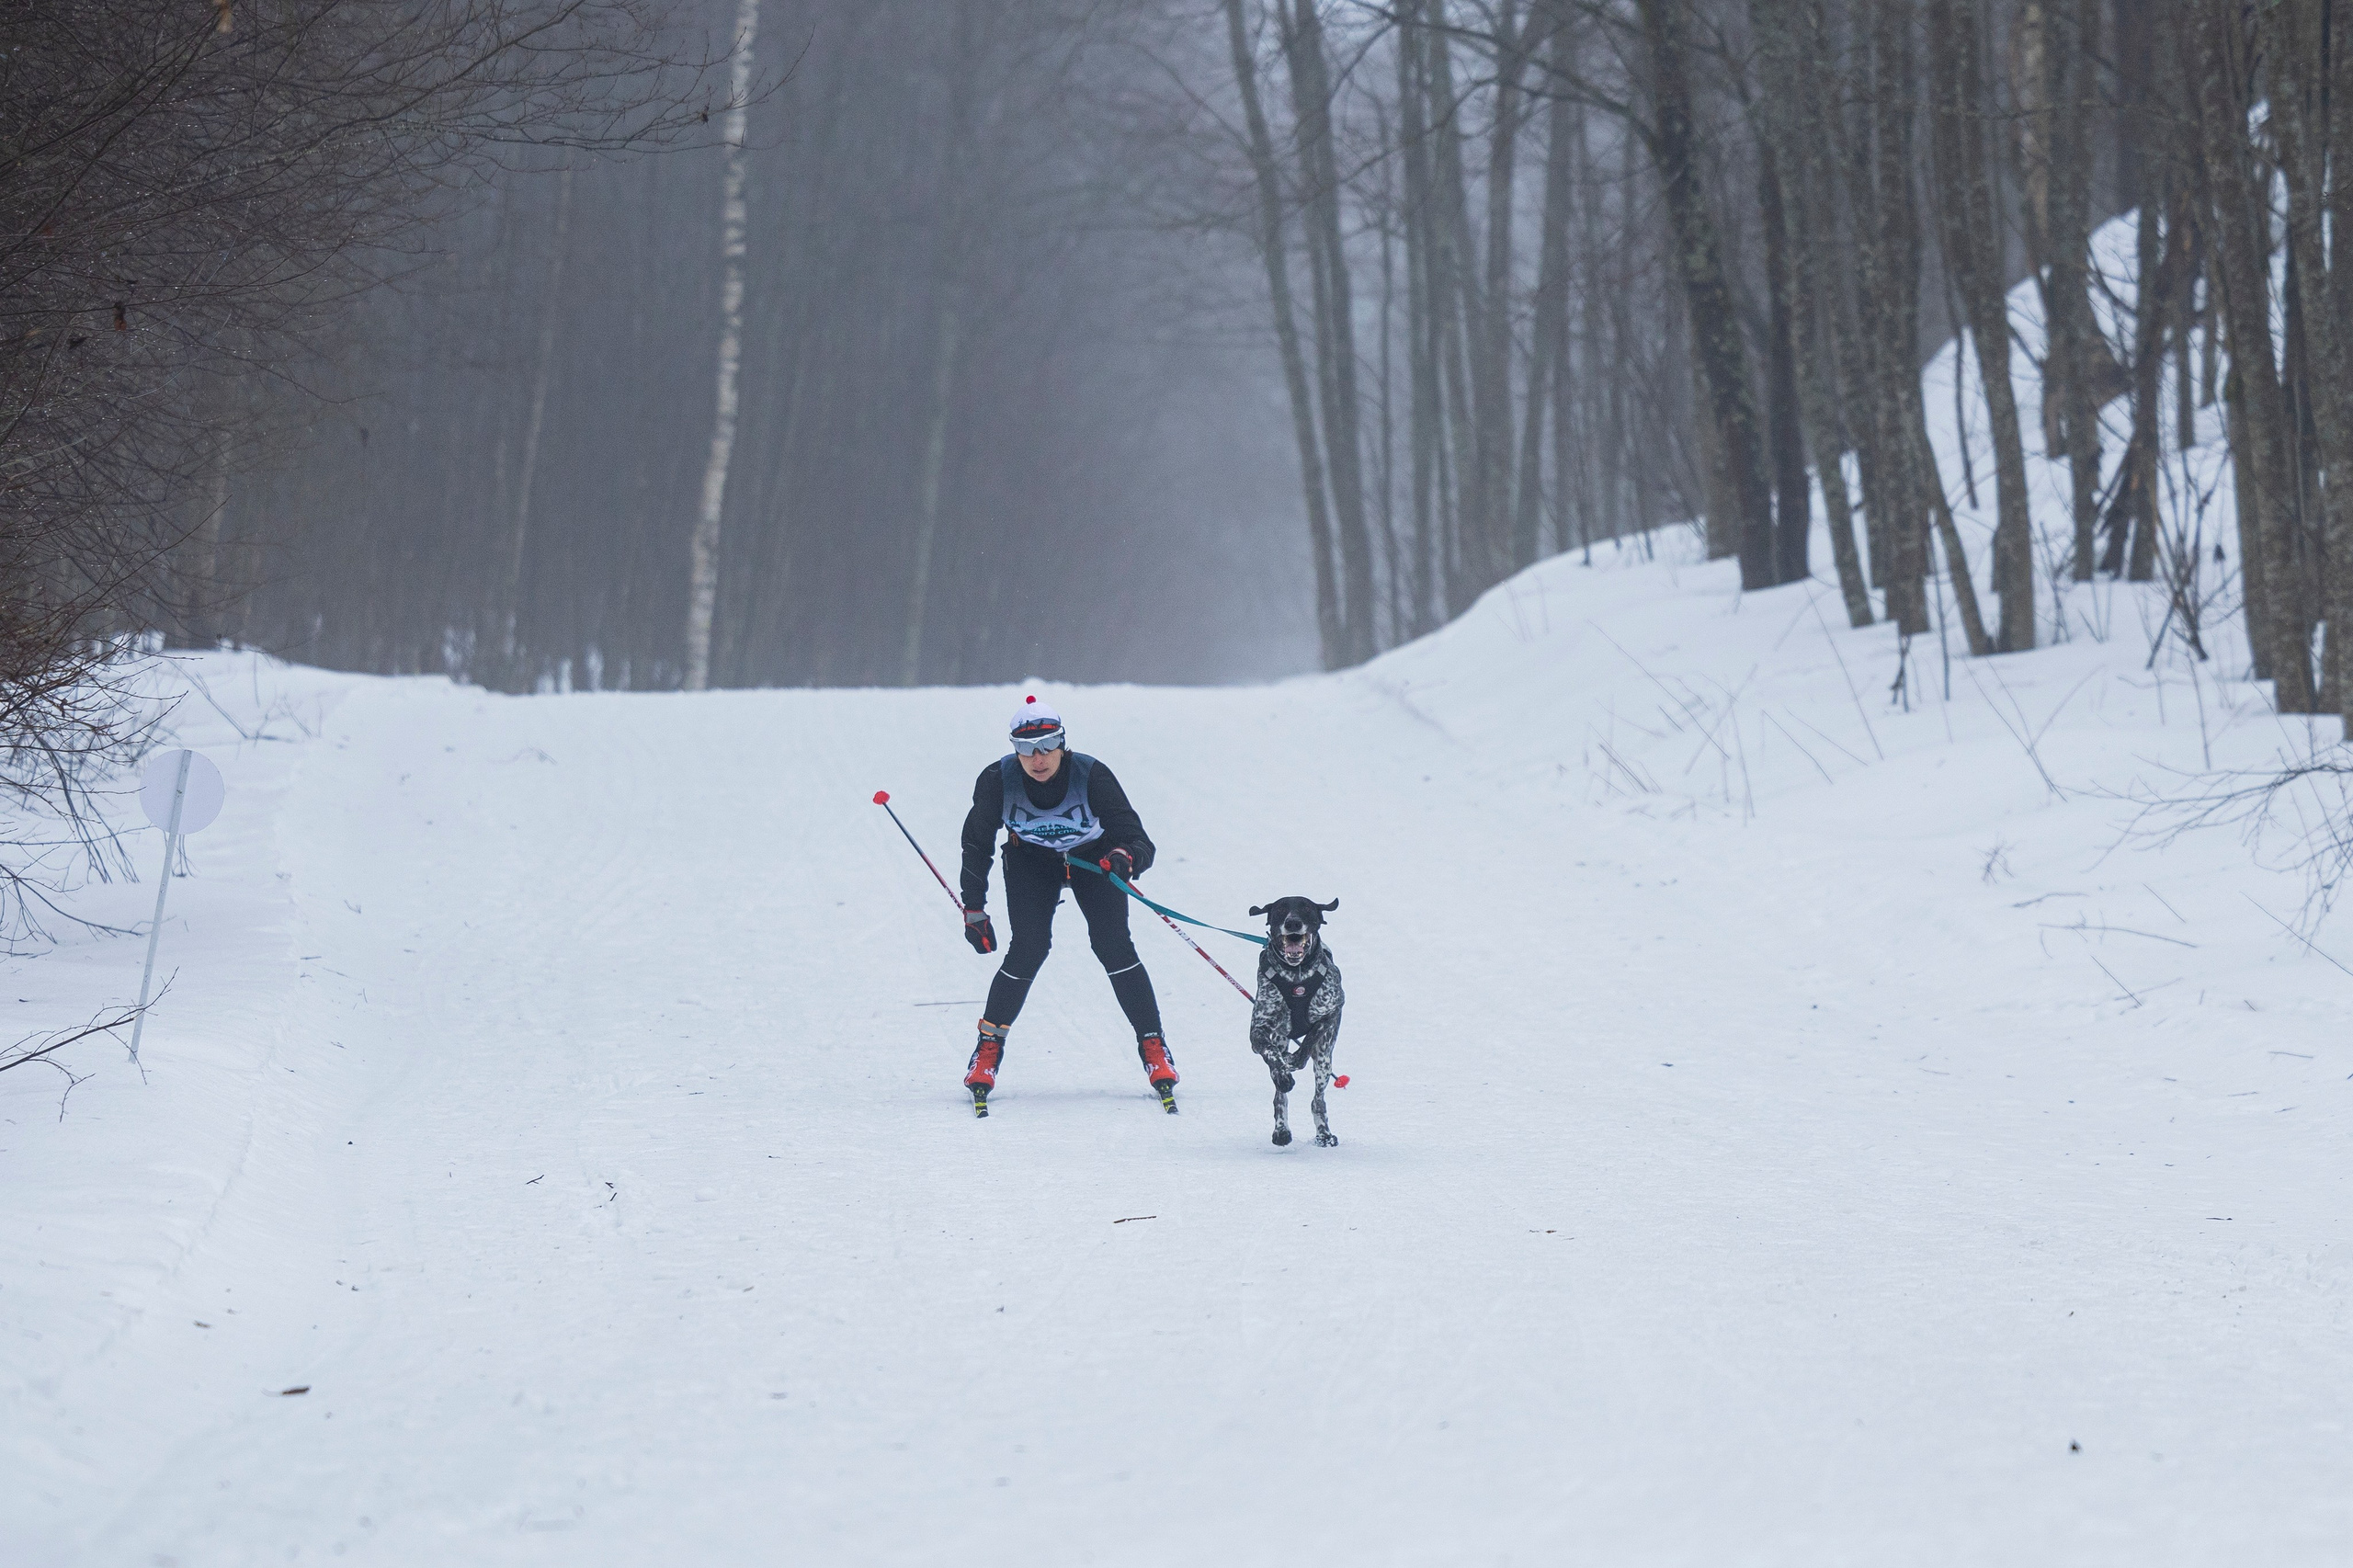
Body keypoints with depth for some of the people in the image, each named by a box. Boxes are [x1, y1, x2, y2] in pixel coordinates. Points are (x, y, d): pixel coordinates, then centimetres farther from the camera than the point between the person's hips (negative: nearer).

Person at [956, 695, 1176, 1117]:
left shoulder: (1092, 776, -31)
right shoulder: (998, 781, -26)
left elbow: (1136, 839, -32)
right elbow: (977, 845, -9)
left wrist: (1127, 857, -55)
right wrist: (974, 909, -8)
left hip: (1095, 857, -1)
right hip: (1031, 860, 1)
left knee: (1113, 946, -15)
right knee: (1028, 949, -16)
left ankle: (1153, 1046, -2)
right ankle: (989, 1046, 0)